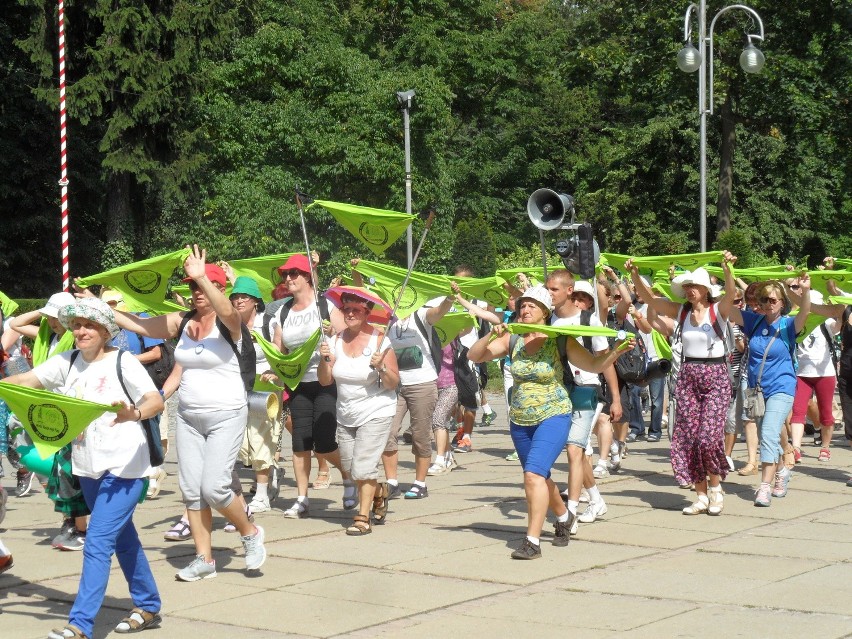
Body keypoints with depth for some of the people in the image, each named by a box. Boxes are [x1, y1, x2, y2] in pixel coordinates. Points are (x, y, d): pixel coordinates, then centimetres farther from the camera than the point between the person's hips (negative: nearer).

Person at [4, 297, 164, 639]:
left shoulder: (123, 363, -11)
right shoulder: (68, 362, 6)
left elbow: (156, 401, -20)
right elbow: (28, 380, -1)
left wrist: (134, 413, -41)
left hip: (123, 467, -7)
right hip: (87, 467, 7)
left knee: (97, 542, -12)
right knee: (123, 539, 18)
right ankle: (148, 607, 32)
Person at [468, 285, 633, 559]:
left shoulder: (560, 341, -10)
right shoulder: (512, 340, -1)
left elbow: (594, 365, -11)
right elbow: (474, 356, -2)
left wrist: (615, 352, -29)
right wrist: (491, 336, -19)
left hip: (553, 416, -5)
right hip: (520, 420, 5)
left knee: (534, 474, -21)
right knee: (540, 478, 18)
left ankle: (532, 542, -18)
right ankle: (563, 517, 47)